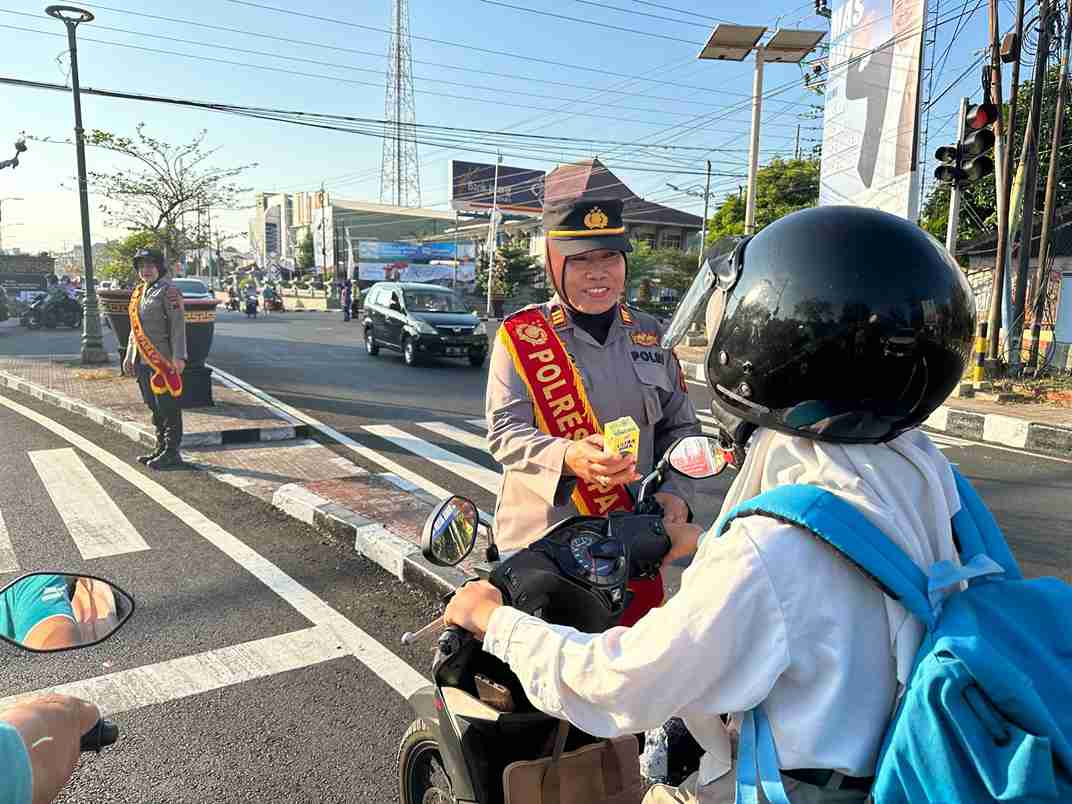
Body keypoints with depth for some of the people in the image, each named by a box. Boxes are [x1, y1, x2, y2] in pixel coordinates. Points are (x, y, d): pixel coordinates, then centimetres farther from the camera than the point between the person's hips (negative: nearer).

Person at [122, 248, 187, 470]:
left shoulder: (168, 292, -9)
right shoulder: (139, 293, 17)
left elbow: (178, 325, -16)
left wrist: (178, 357, -22)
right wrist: (129, 356, 22)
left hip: (162, 360, -9)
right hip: (143, 361, 9)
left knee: (168, 408, -4)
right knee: (155, 408, 15)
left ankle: (172, 453, 1)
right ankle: (161, 448, 24)